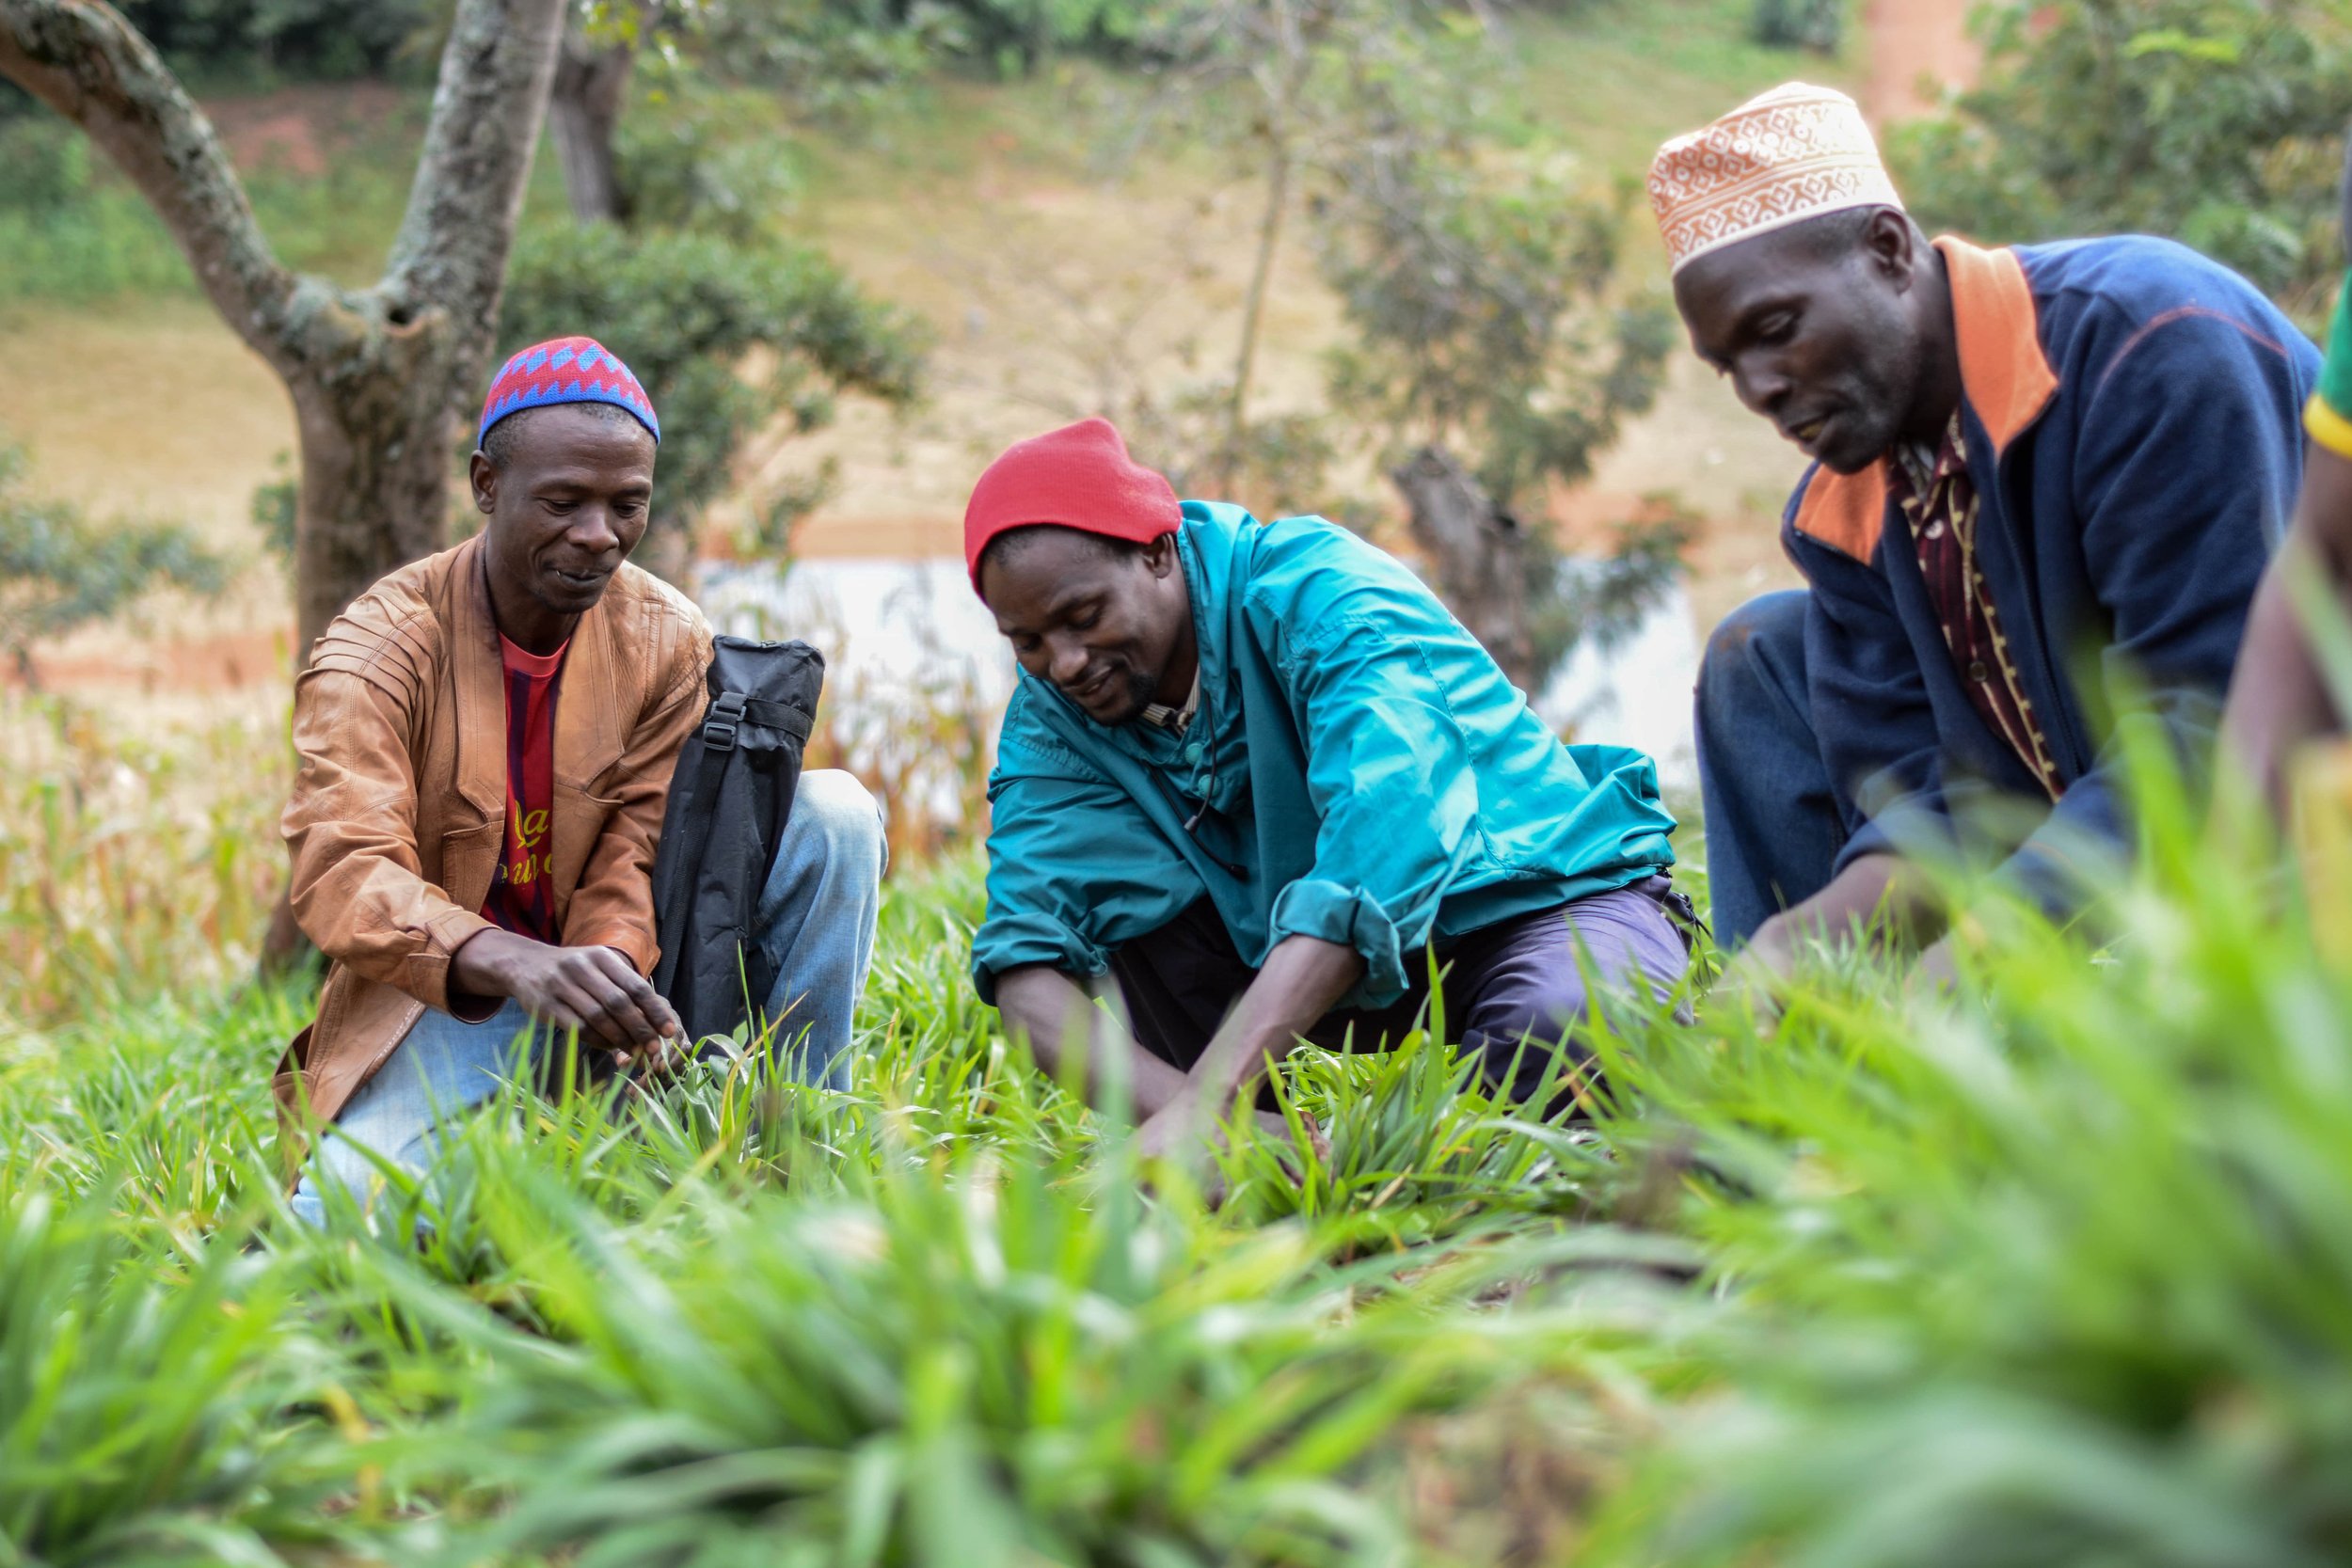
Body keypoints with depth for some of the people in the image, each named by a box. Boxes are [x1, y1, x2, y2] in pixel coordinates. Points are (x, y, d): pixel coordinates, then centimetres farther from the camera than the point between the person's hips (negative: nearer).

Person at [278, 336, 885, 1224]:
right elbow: (342, 875, -27)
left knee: (835, 816, -15)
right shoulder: (377, 649, -13)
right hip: (447, 997, -4)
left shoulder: (669, 642, -3)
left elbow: (635, 866, -10)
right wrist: (519, 966, -46)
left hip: (608, 972, 4)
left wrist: (610, 980, -34)